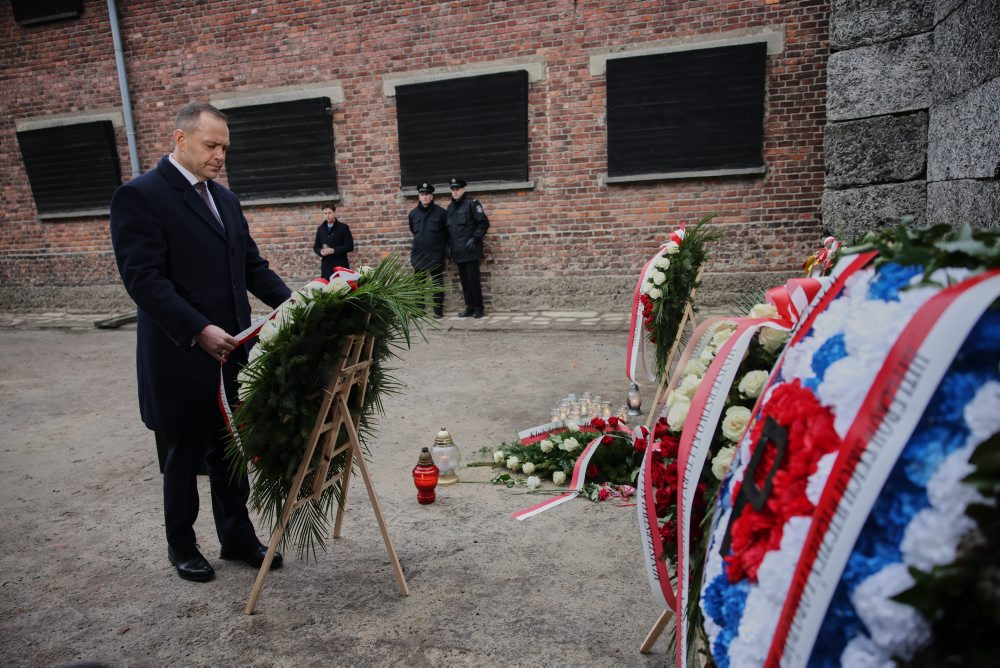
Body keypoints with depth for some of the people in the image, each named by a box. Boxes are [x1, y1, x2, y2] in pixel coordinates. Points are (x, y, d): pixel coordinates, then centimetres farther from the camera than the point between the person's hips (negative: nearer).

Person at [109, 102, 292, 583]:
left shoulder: (224, 198, 12)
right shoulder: (139, 196, -11)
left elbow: (252, 265, 11)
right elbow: (144, 278, -19)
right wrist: (199, 331, -27)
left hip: (231, 353, 6)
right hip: (182, 359, -6)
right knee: (185, 455, 11)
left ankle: (238, 537, 30)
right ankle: (181, 545, 32)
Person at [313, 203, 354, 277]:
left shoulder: (343, 227, 2)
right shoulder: (320, 229, 15)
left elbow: (350, 246, -5)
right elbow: (316, 246, 20)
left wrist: (333, 250, -15)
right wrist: (321, 251, -4)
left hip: (341, 266, -3)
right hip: (326, 266, 4)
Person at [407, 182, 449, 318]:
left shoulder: (440, 212, -4)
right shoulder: (413, 213, 7)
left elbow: (447, 231, 3)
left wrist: (443, 246, 6)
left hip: (436, 254, -3)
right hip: (418, 254, 3)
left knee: (437, 283, 3)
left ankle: (438, 310, 9)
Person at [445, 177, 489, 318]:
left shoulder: (471, 204, -5)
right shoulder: (450, 207, 14)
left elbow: (484, 223, -8)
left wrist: (475, 239, -13)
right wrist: (451, 245, 12)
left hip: (470, 250, -6)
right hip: (458, 252, 6)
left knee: (473, 279, -5)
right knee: (464, 280, 9)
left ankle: (478, 308, 3)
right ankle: (470, 307, 16)